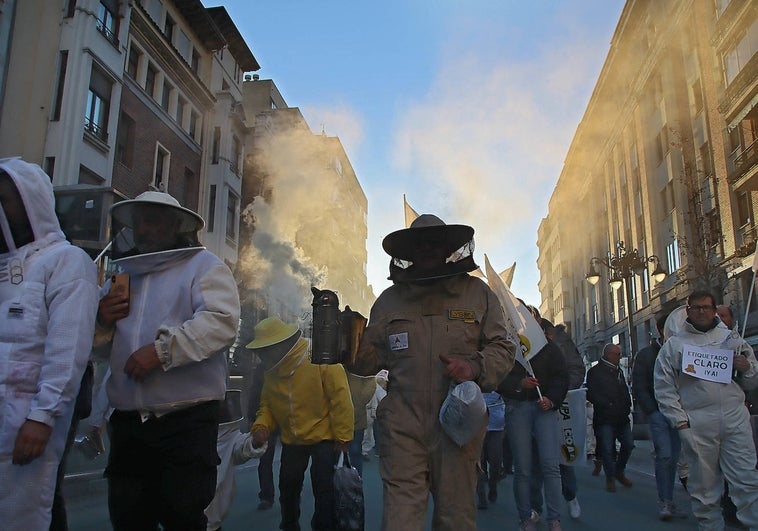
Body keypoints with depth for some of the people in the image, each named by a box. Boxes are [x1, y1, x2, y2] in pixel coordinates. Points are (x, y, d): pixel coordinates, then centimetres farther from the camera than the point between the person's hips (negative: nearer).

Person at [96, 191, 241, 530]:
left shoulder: (203, 265, 0)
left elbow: (221, 322, -17)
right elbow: (101, 347, 24)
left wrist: (162, 349, -24)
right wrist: (103, 321, 2)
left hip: (187, 422, -6)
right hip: (128, 422, 6)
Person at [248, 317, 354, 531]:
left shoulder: (320, 360, -23)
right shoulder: (271, 371, -2)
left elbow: (340, 398, -21)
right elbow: (267, 405, 6)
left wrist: (343, 436, -18)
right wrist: (261, 426, -14)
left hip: (323, 436, -6)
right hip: (291, 441, 6)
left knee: (323, 489, -4)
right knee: (288, 488, 16)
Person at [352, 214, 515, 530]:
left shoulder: (477, 293, 8)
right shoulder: (390, 299, 11)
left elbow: (503, 349, 6)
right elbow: (371, 358, 12)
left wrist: (475, 366, -14)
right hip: (402, 427, 0)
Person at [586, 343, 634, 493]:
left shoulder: (618, 371, 18)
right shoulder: (595, 372, -5)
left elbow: (625, 391, 22)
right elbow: (590, 394, -12)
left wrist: (627, 406, 5)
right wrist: (607, 405, -15)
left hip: (621, 417, 7)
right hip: (605, 419, -7)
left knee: (628, 444, 5)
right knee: (607, 449, -5)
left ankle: (619, 471, 25)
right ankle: (610, 479, 9)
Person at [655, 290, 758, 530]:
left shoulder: (731, 338, 14)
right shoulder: (673, 344, 7)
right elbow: (664, 387, 3)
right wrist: (679, 419, -5)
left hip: (735, 420, 2)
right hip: (697, 425, -1)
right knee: (704, 485, 6)